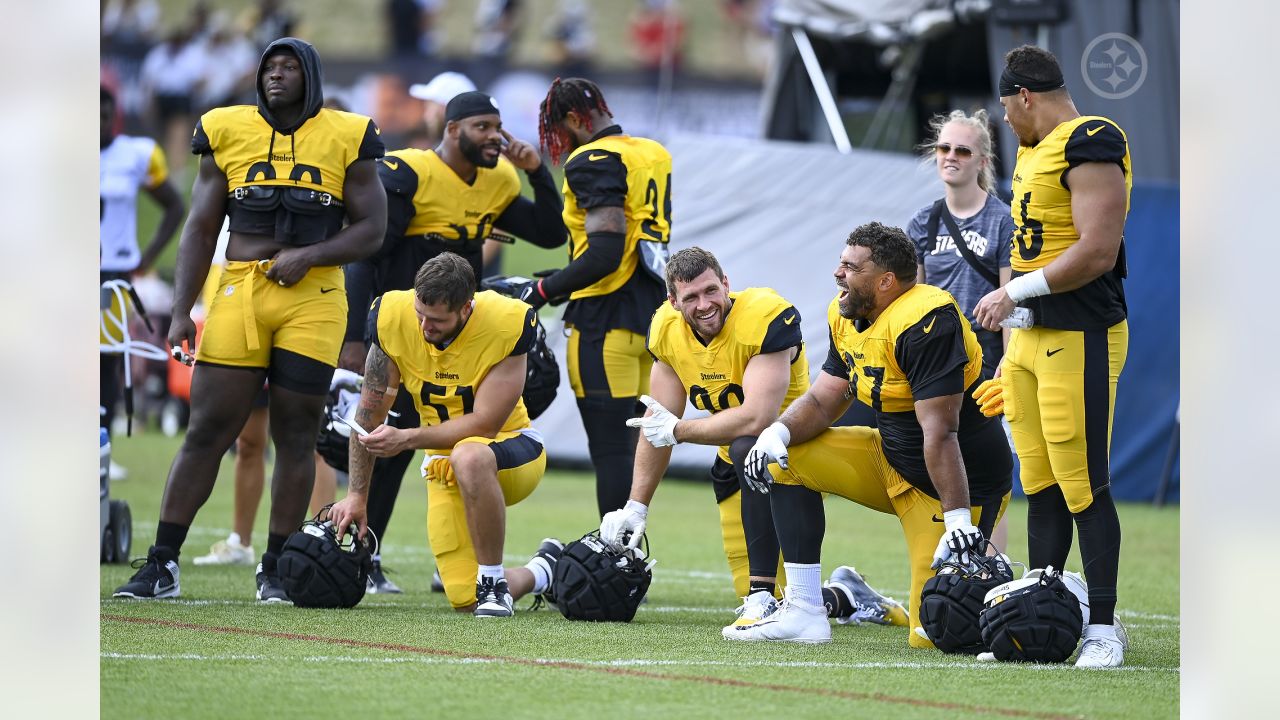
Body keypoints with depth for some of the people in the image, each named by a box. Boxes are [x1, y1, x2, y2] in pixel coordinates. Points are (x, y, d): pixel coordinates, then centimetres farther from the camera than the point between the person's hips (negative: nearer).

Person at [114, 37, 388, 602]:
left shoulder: (345, 139, 3)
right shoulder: (229, 133, 7)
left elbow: (370, 230, 4)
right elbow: (201, 229, 8)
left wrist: (309, 255, -12)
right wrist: (181, 312, 0)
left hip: (313, 298, -1)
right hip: (239, 294, 1)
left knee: (295, 435, 2)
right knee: (207, 430, -1)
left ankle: (275, 571, 10)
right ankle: (161, 565, 0)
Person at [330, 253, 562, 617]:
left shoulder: (507, 324, -23)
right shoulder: (392, 318, -13)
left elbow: (484, 423, -22)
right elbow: (369, 412, -2)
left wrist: (407, 439, -27)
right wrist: (357, 495, 0)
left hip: (511, 452, -4)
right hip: (444, 465, 4)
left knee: (468, 456, -42)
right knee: (465, 600, -6)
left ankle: (494, 583, -24)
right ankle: (543, 571, 28)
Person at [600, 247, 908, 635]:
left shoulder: (765, 319, -26)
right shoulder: (668, 330, -5)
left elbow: (756, 419, -34)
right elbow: (658, 422, 5)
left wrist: (678, 430, -22)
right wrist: (636, 506, 4)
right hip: (735, 469, 7)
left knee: (747, 448, -41)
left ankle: (762, 597, -39)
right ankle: (847, 597, 30)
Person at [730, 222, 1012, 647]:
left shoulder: (924, 322, -27)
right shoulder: (846, 317, 2)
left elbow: (940, 432, -30)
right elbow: (822, 402, 6)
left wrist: (957, 520, -32)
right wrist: (778, 433, -15)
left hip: (964, 482, -9)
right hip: (892, 461, 9)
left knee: (932, 634, -16)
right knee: (784, 459, 0)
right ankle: (804, 612, 1)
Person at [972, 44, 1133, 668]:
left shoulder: (1090, 146, -14)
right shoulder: (1033, 150, 16)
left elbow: (1098, 251, -21)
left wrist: (1015, 292, -14)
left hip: (1080, 337, -9)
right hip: (1030, 337, 9)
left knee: (1085, 487, -6)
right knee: (1041, 486, 10)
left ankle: (1103, 628, -1)